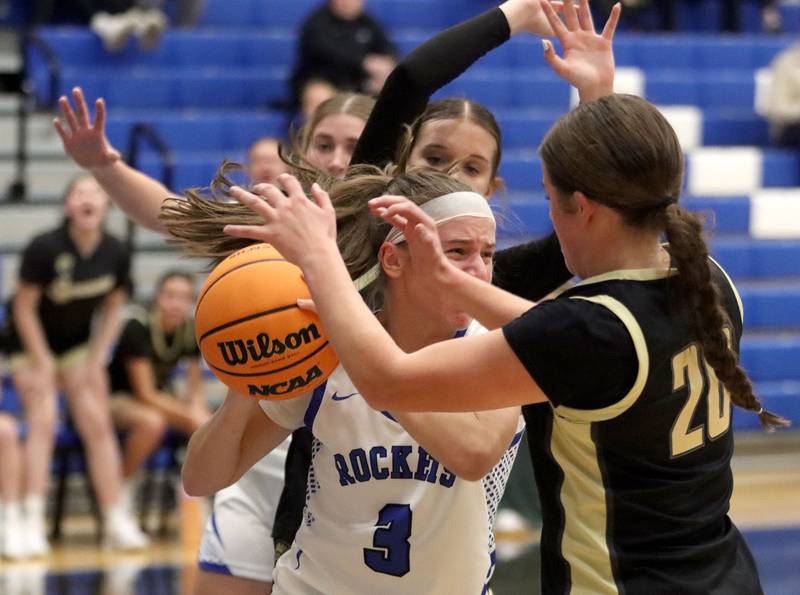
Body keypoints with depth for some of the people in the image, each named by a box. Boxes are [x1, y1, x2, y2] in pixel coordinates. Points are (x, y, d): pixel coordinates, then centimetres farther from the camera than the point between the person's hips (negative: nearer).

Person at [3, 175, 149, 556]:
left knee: (98, 424, -1)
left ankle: (116, 523, 3)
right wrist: (43, 364, -17)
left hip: (77, 343, 4)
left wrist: (95, 360, -5)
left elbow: (112, 309, 1)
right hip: (32, 342, -4)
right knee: (43, 422, -17)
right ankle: (32, 525, -20)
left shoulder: (116, 254, -13)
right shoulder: (44, 248, -25)